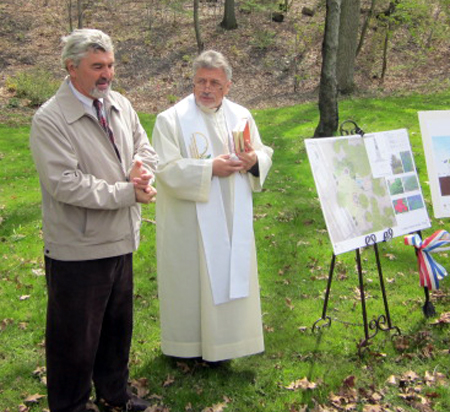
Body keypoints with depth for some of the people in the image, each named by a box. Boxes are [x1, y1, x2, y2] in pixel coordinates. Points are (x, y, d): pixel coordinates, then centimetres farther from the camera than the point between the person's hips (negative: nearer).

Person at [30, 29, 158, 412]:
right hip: (78, 250, -7)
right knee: (75, 337, 9)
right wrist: (128, 192, -19)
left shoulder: (121, 105, 5)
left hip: (121, 241, 7)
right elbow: (65, 184, -23)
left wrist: (140, 169, -12)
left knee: (118, 326, 22)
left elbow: (146, 150, 13)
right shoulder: (50, 120, -17)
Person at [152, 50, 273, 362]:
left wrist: (254, 161, -12)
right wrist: (211, 168, -22)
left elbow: (265, 155, 11)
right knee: (192, 278, 4)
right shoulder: (171, 119, -8)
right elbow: (168, 169, -17)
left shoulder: (241, 116, 8)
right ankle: (190, 343, 22)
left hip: (232, 219, 5)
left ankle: (220, 340, 29)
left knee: (228, 276, 12)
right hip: (190, 223, -5)